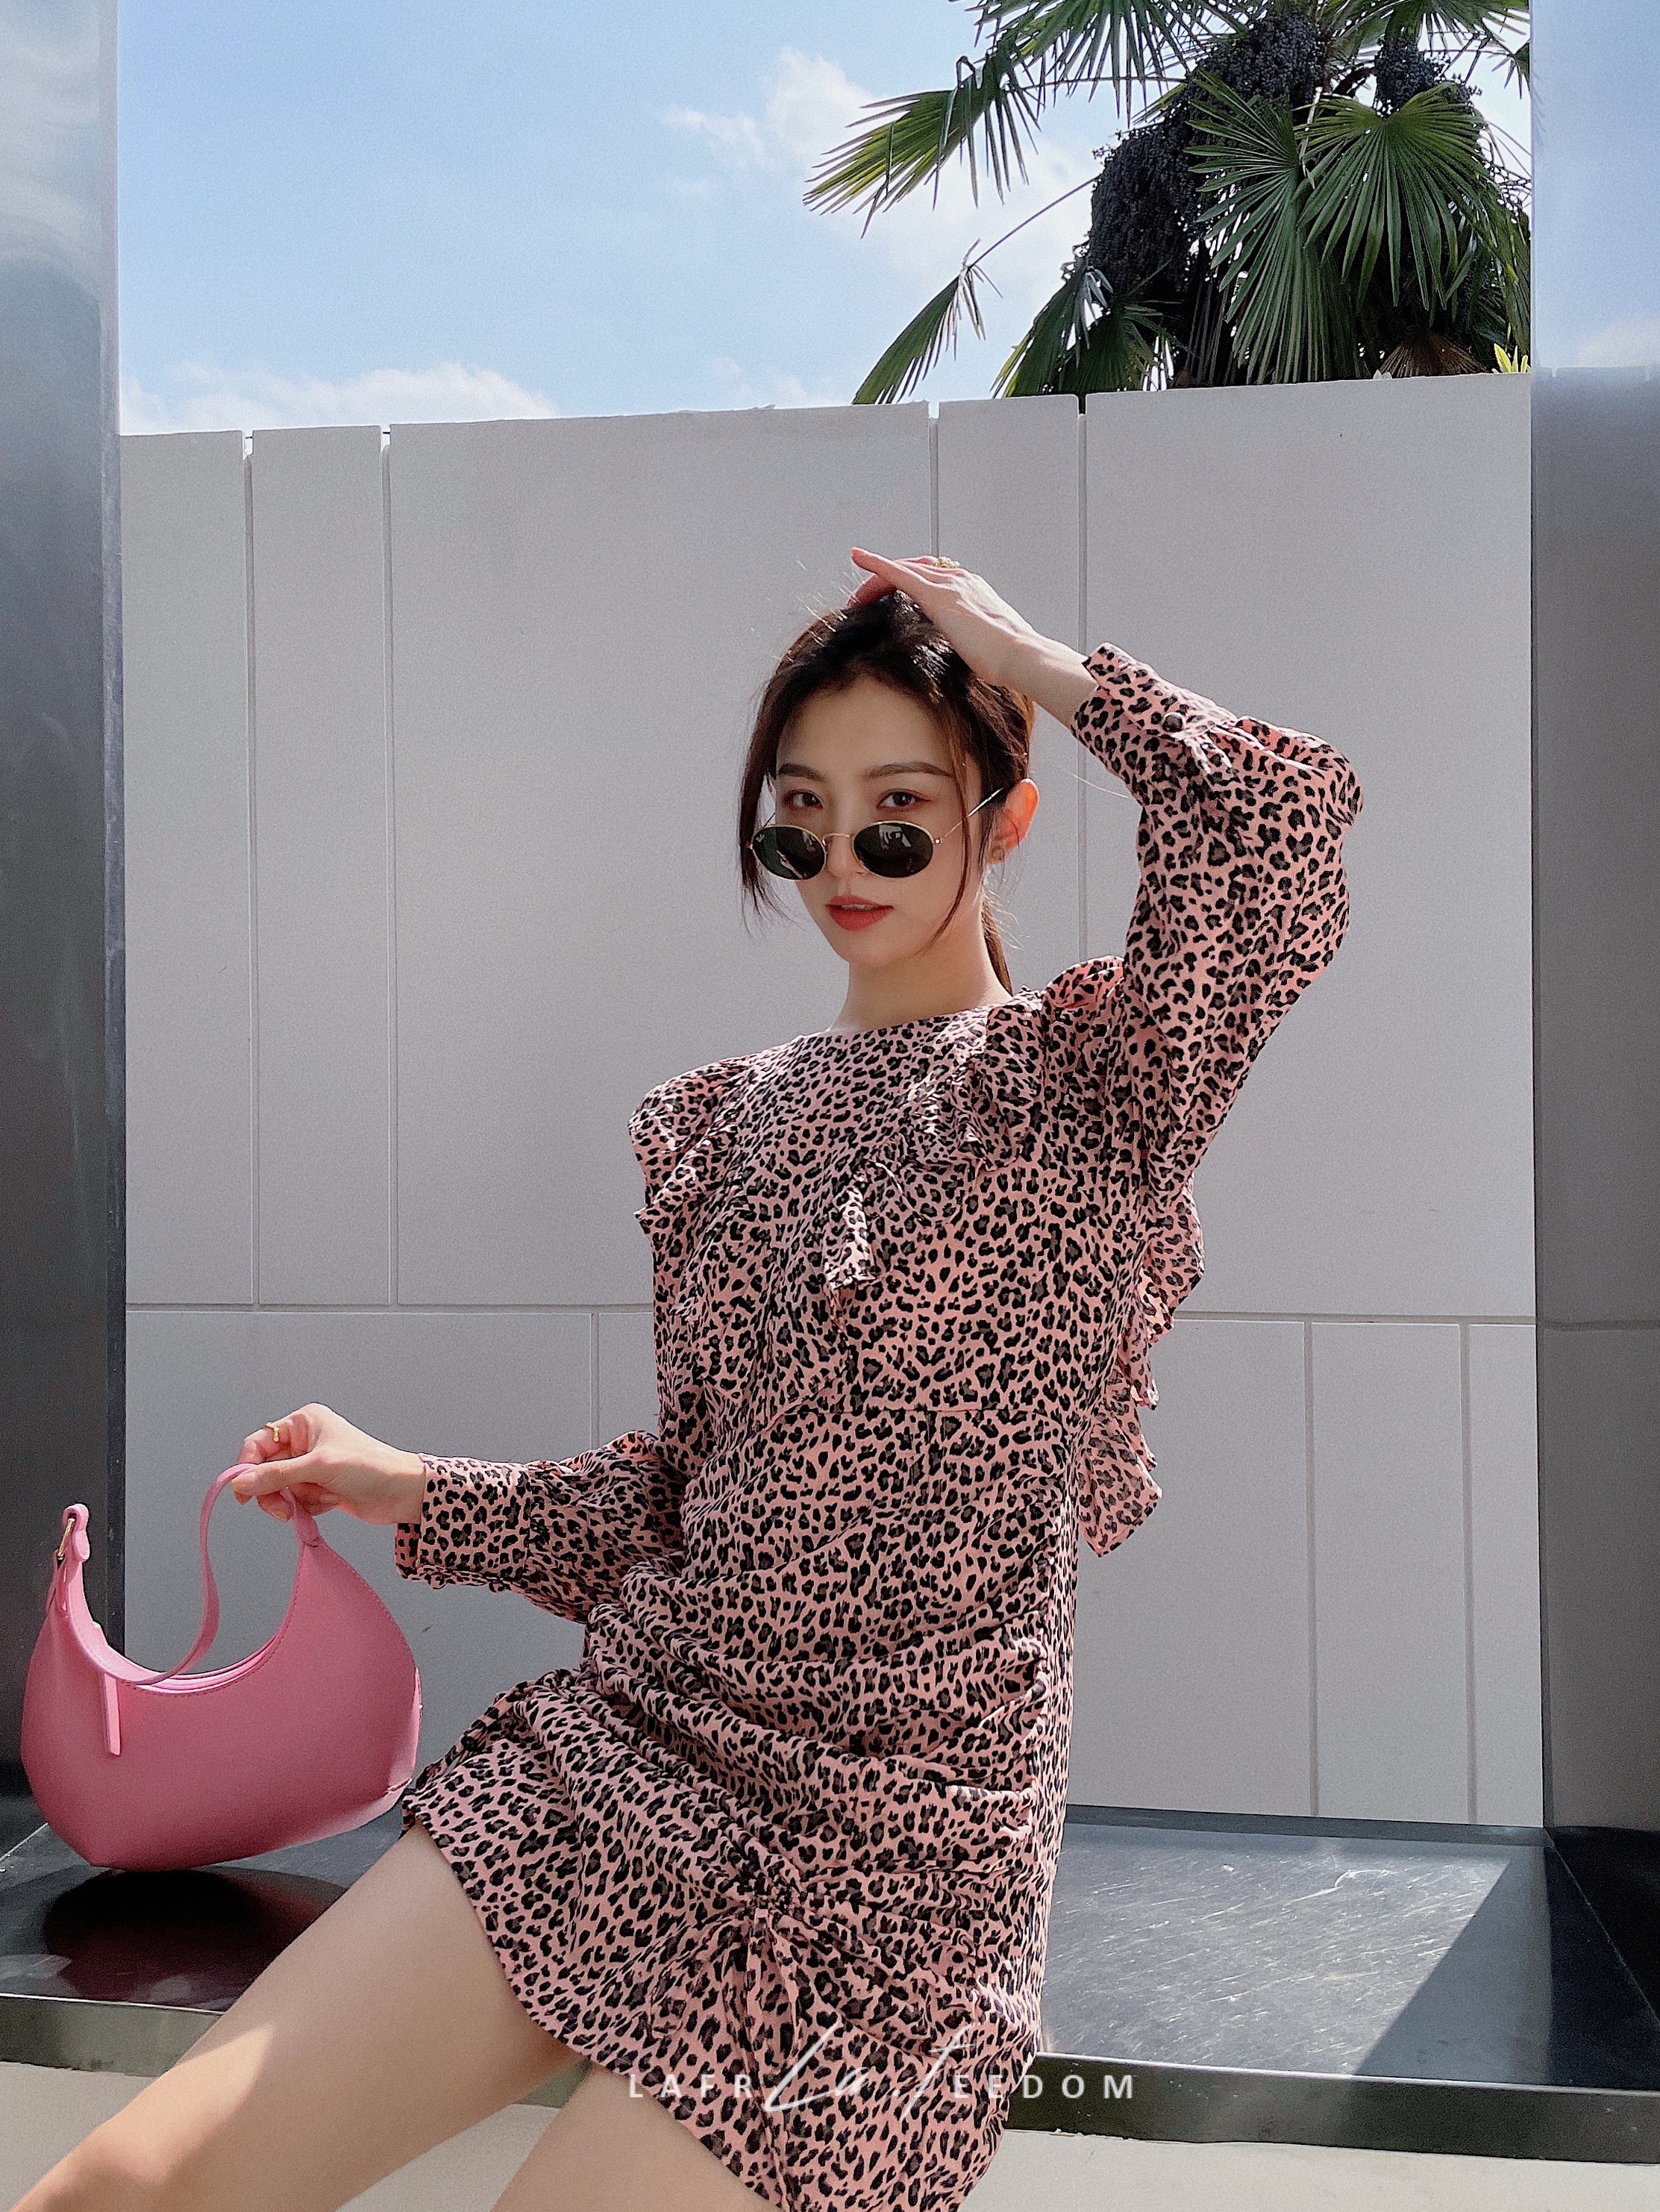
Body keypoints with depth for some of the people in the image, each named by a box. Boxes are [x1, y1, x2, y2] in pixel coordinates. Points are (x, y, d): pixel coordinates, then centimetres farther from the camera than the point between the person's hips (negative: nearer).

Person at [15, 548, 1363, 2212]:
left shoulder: (1089, 1078, -3)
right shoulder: (727, 1119, 12)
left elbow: (1280, 819, -23)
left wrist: (1037, 667, -10)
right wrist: (415, 1495, 10)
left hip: (885, 1842, -4)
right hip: (624, 1753, 5)